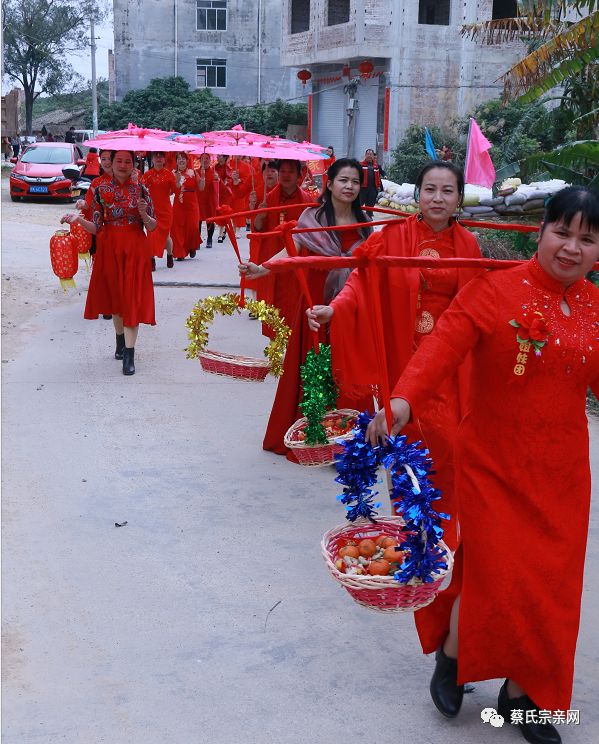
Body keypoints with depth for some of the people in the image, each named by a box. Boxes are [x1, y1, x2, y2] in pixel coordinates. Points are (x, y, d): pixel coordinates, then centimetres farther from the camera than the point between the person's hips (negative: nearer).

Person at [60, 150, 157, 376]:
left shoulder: (140, 189, -1)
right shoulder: (101, 190, 1)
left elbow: (152, 226, 0)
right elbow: (96, 227, -1)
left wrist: (144, 215, -20)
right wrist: (79, 219, -18)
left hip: (135, 249, -2)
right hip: (110, 248, 2)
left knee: (132, 298, -7)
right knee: (115, 295, 11)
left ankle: (129, 354, -9)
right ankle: (120, 341, 32)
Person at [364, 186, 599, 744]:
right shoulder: (496, 290, -13)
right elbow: (443, 345, -26)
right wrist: (402, 400, -42)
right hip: (494, 465, -5)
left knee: (549, 583, 9)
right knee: (496, 577, -5)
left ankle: (520, 693, 30)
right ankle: (451, 656, 27)